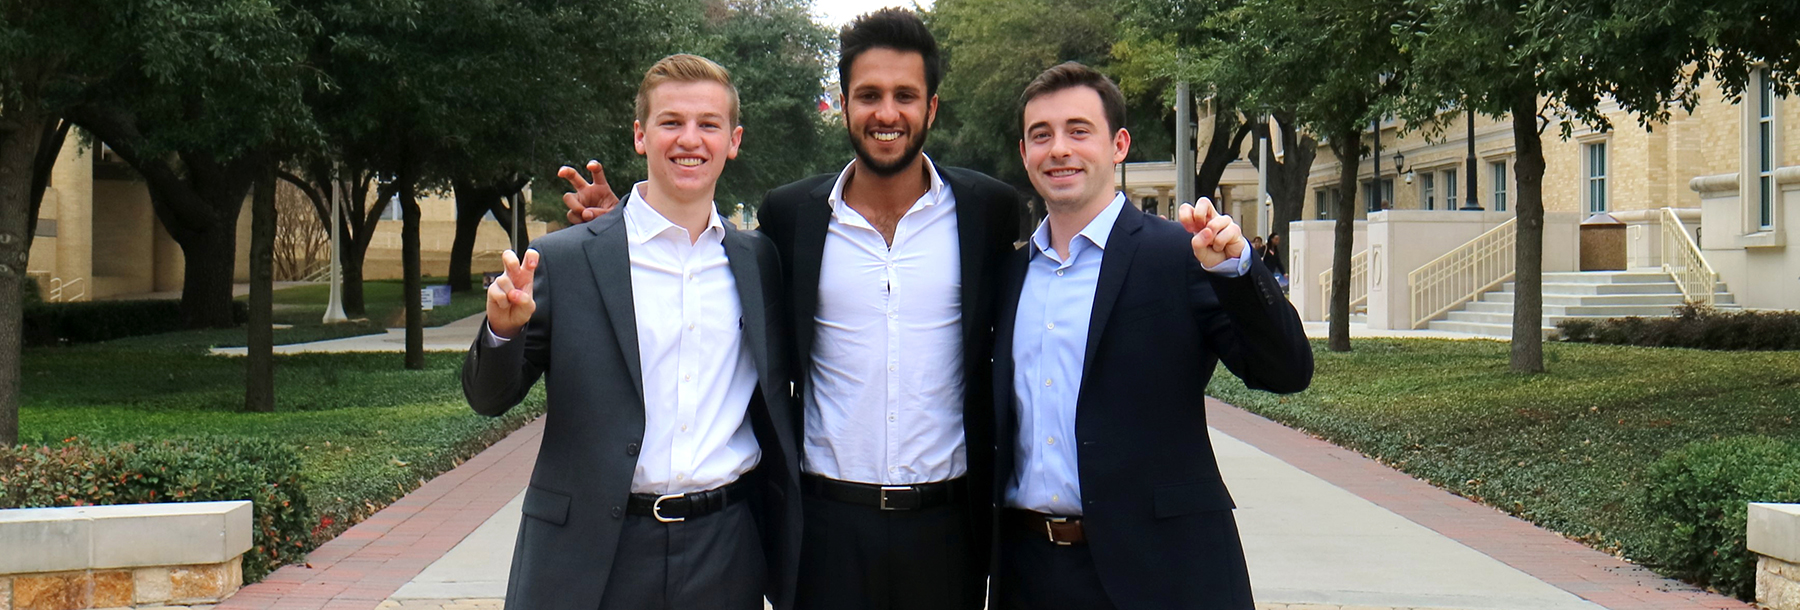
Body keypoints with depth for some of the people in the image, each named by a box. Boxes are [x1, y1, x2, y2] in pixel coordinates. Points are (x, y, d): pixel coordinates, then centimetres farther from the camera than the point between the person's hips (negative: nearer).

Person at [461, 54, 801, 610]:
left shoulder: (759, 262, 8)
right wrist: (503, 329, -17)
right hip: (592, 562, -2)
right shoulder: (562, 261, -2)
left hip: (726, 556, 2)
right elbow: (489, 399, 1)